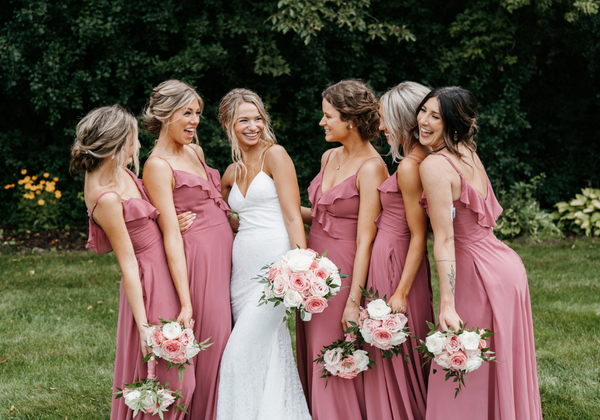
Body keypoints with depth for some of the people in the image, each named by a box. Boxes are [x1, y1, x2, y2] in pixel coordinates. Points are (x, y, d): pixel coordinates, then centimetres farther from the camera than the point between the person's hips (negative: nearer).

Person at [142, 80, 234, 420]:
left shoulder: (195, 151, 13)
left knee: (229, 339, 8)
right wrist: (185, 300, -21)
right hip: (199, 259, -8)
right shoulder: (158, 165, -11)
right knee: (211, 344, -5)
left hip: (226, 252, 8)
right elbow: (171, 236, -17)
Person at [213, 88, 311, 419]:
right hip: (243, 265, 6)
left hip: (275, 264, -6)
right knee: (270, 349, 9)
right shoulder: (232, 173, 15)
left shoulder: (275, 155, -4)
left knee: (242, 353, -12)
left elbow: (293, 217, -10)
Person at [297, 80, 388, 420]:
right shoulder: (330, 158, 9)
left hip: (345, 270, -8)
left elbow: (365, 240, -18)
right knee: (313, 357, 13)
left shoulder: (371, 168, -16)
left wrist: (354, 301, -20)